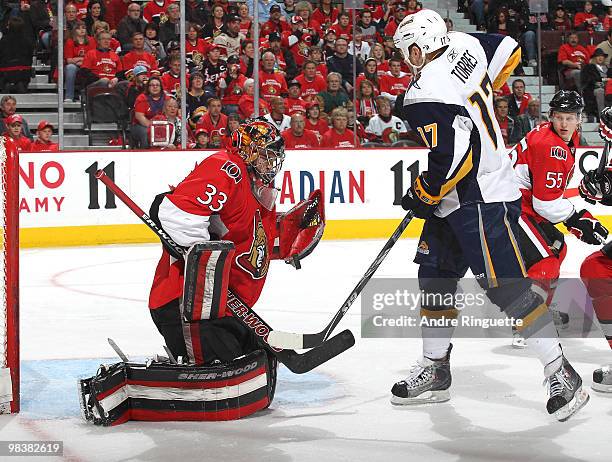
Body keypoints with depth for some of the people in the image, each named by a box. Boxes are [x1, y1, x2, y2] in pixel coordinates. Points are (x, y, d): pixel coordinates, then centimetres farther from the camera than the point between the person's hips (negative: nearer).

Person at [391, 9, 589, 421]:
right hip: (456, 201, 11)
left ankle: (562, 375, -5)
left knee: (507, 288, -10)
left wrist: (422, 194, -10)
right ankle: (434, 371, 22)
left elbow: (454, 156, -27)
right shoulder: (463, 45, 2)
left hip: (481, 202, -11)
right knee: (435, 276, 14)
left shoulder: (424, 98, -23)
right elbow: (509, 52, 18)